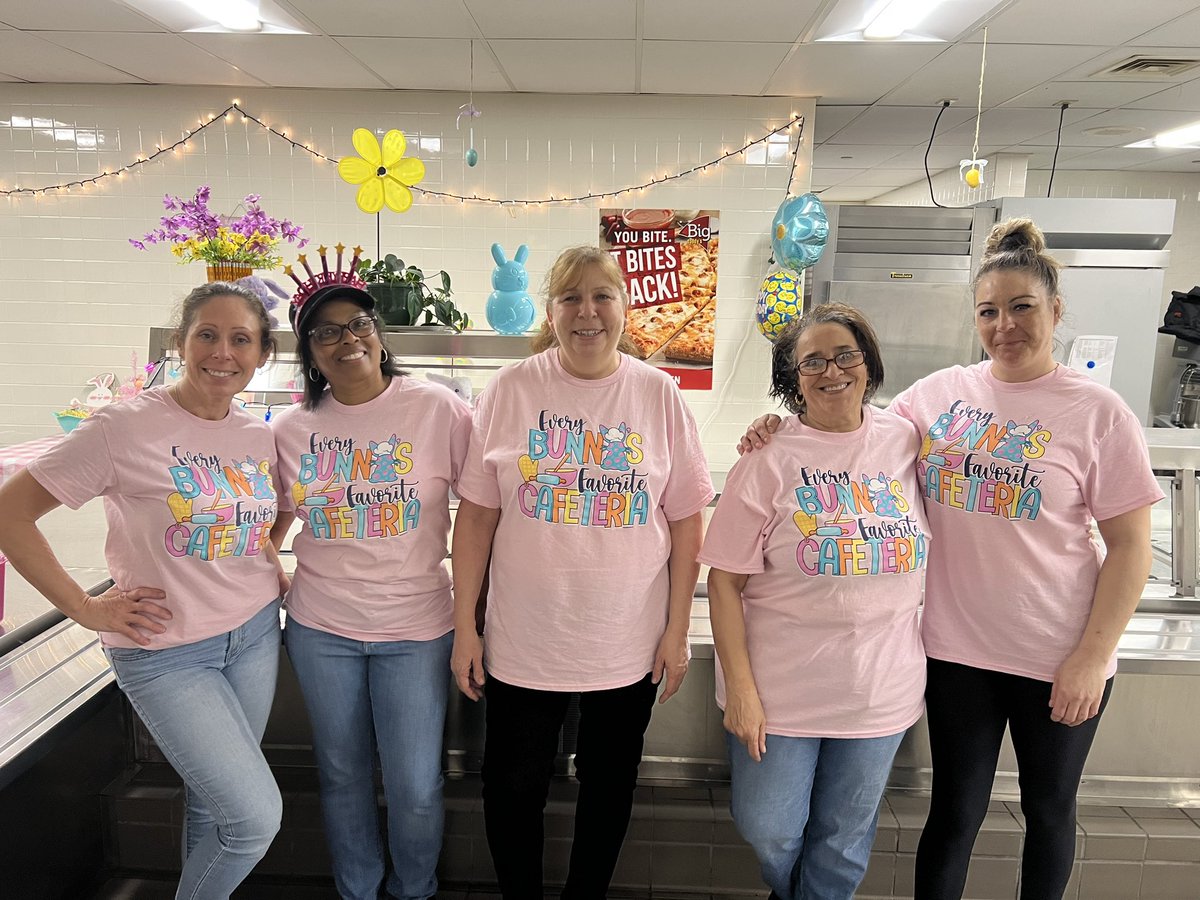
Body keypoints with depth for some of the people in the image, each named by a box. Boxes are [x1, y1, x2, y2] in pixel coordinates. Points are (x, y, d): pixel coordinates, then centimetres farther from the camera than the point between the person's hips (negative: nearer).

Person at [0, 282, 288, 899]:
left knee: (214, 799, 18)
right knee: (256, 816, -6)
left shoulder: (259, 436, 3)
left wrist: (272, 567, 6)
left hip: (255, 635, 5)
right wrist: (85, 609, -12)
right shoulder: (127, 426, -14)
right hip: (165, 651, -5)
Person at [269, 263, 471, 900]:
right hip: (319, 630, 3)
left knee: (415, 791, 5)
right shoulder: (290, 429, 2)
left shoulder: (439, 410, -8)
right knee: (343, 777, 18)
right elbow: (276, 516, 18)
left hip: (415, 630, -3)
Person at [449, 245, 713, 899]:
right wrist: (464, 626, -3)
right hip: (523, 641, 0)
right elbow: (476, 514, -2)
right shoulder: (510, 390, -5)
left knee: (609, 790, 19)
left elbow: (686, 520, 0)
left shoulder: (658, 394, -4)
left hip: (629, 643, 1)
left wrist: (677, 630, -1)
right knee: (512, 790, 13)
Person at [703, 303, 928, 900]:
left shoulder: (907, 442, 0)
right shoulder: (769, 459, -11)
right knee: (768, 830, 12)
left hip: (881, 689, 3)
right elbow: (726, 580, -10)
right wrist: (739, 686, -14)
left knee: (844, 840, 17)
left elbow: (927, 550, 15)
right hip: (780, 687, -2)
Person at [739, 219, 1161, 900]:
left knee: (1049, 805, 20)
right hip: (957, 646, 1)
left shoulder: (1098, 413, -7)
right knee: (956, 810, 14)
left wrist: (1093, 656, -12)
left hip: (1060, 657, -1)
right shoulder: (940, 393, 0)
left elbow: (1131, 546, -7)